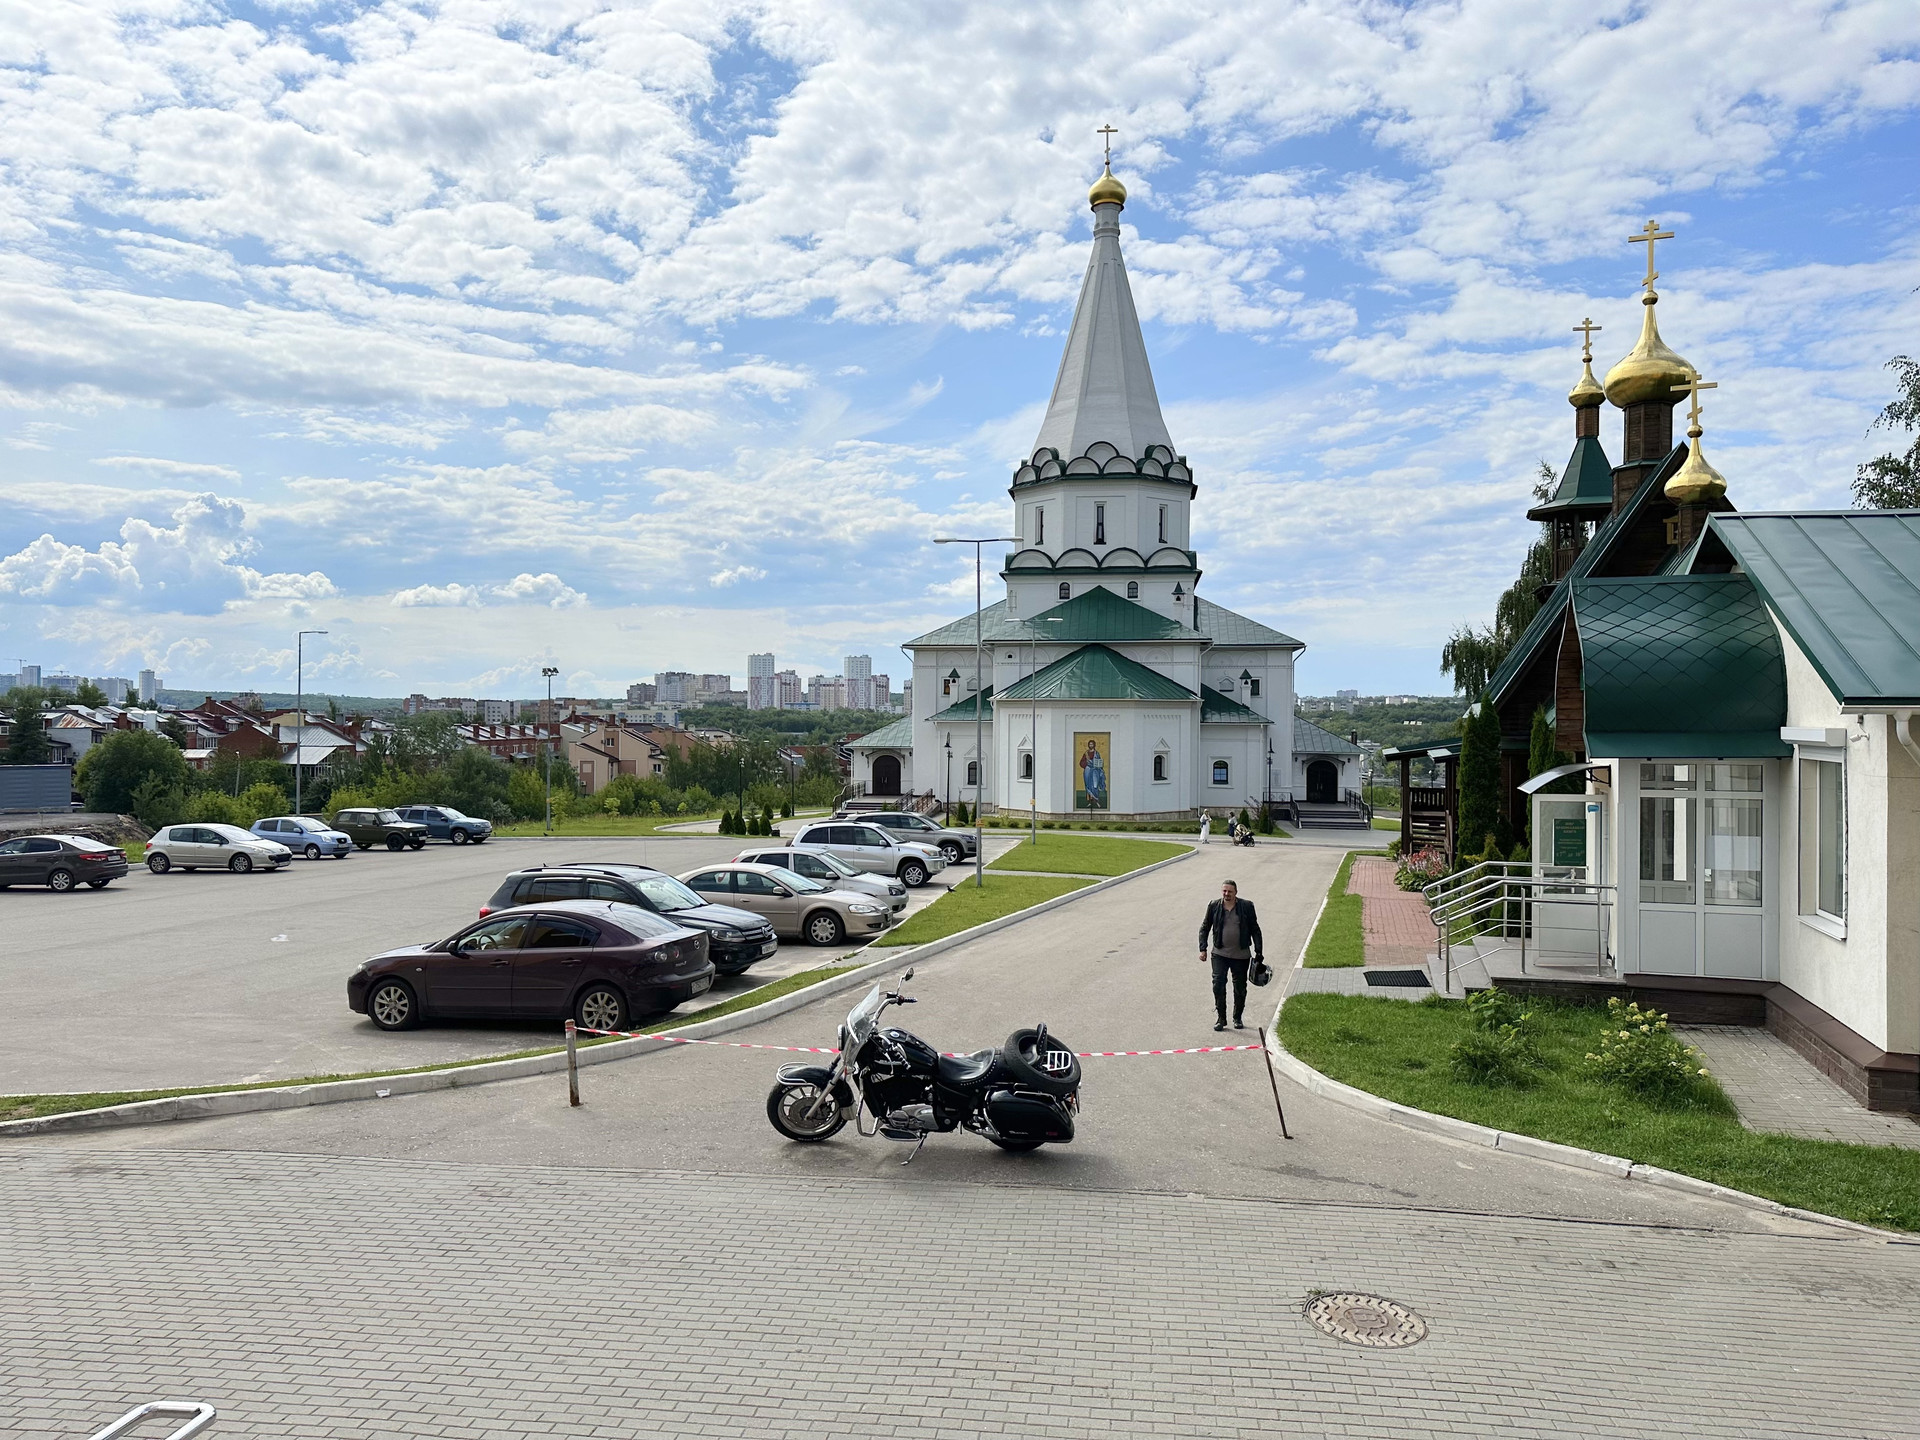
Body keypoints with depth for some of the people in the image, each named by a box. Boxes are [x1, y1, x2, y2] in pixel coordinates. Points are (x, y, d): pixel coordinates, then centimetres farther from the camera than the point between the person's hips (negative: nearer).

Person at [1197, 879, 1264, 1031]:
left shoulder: (1246, 906, -3)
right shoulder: (1214, 907, -1)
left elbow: (1255, 930, 4)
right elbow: (1204, 928, 8)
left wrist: (1259, 952, 1)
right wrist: (1203, 949, 0)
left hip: (1241, 955, 0)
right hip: (1219, 954, 0)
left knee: (1240, 988, 9)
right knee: (1218, 985, -8)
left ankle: (1237, 1018, 25)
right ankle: (1221, 1018, 4)